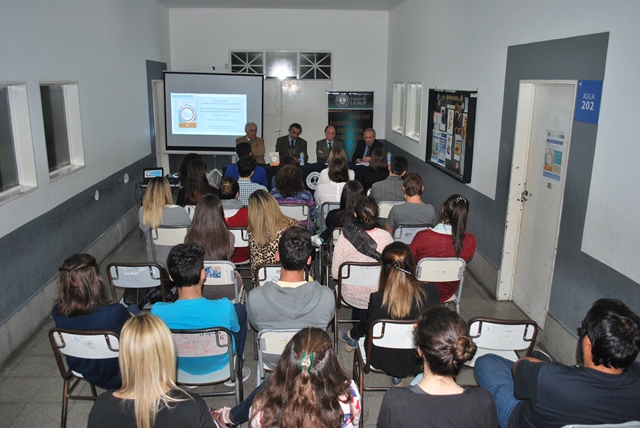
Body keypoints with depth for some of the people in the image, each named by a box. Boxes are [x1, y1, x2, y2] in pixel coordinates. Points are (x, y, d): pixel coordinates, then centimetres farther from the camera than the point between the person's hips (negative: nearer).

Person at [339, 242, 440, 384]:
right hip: (419, 362, 2)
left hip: (386, 362, -2)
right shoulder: (431, 291, -23)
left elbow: (367, 327, -8)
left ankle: (352, 337, 51)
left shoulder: (377, 299, -29)